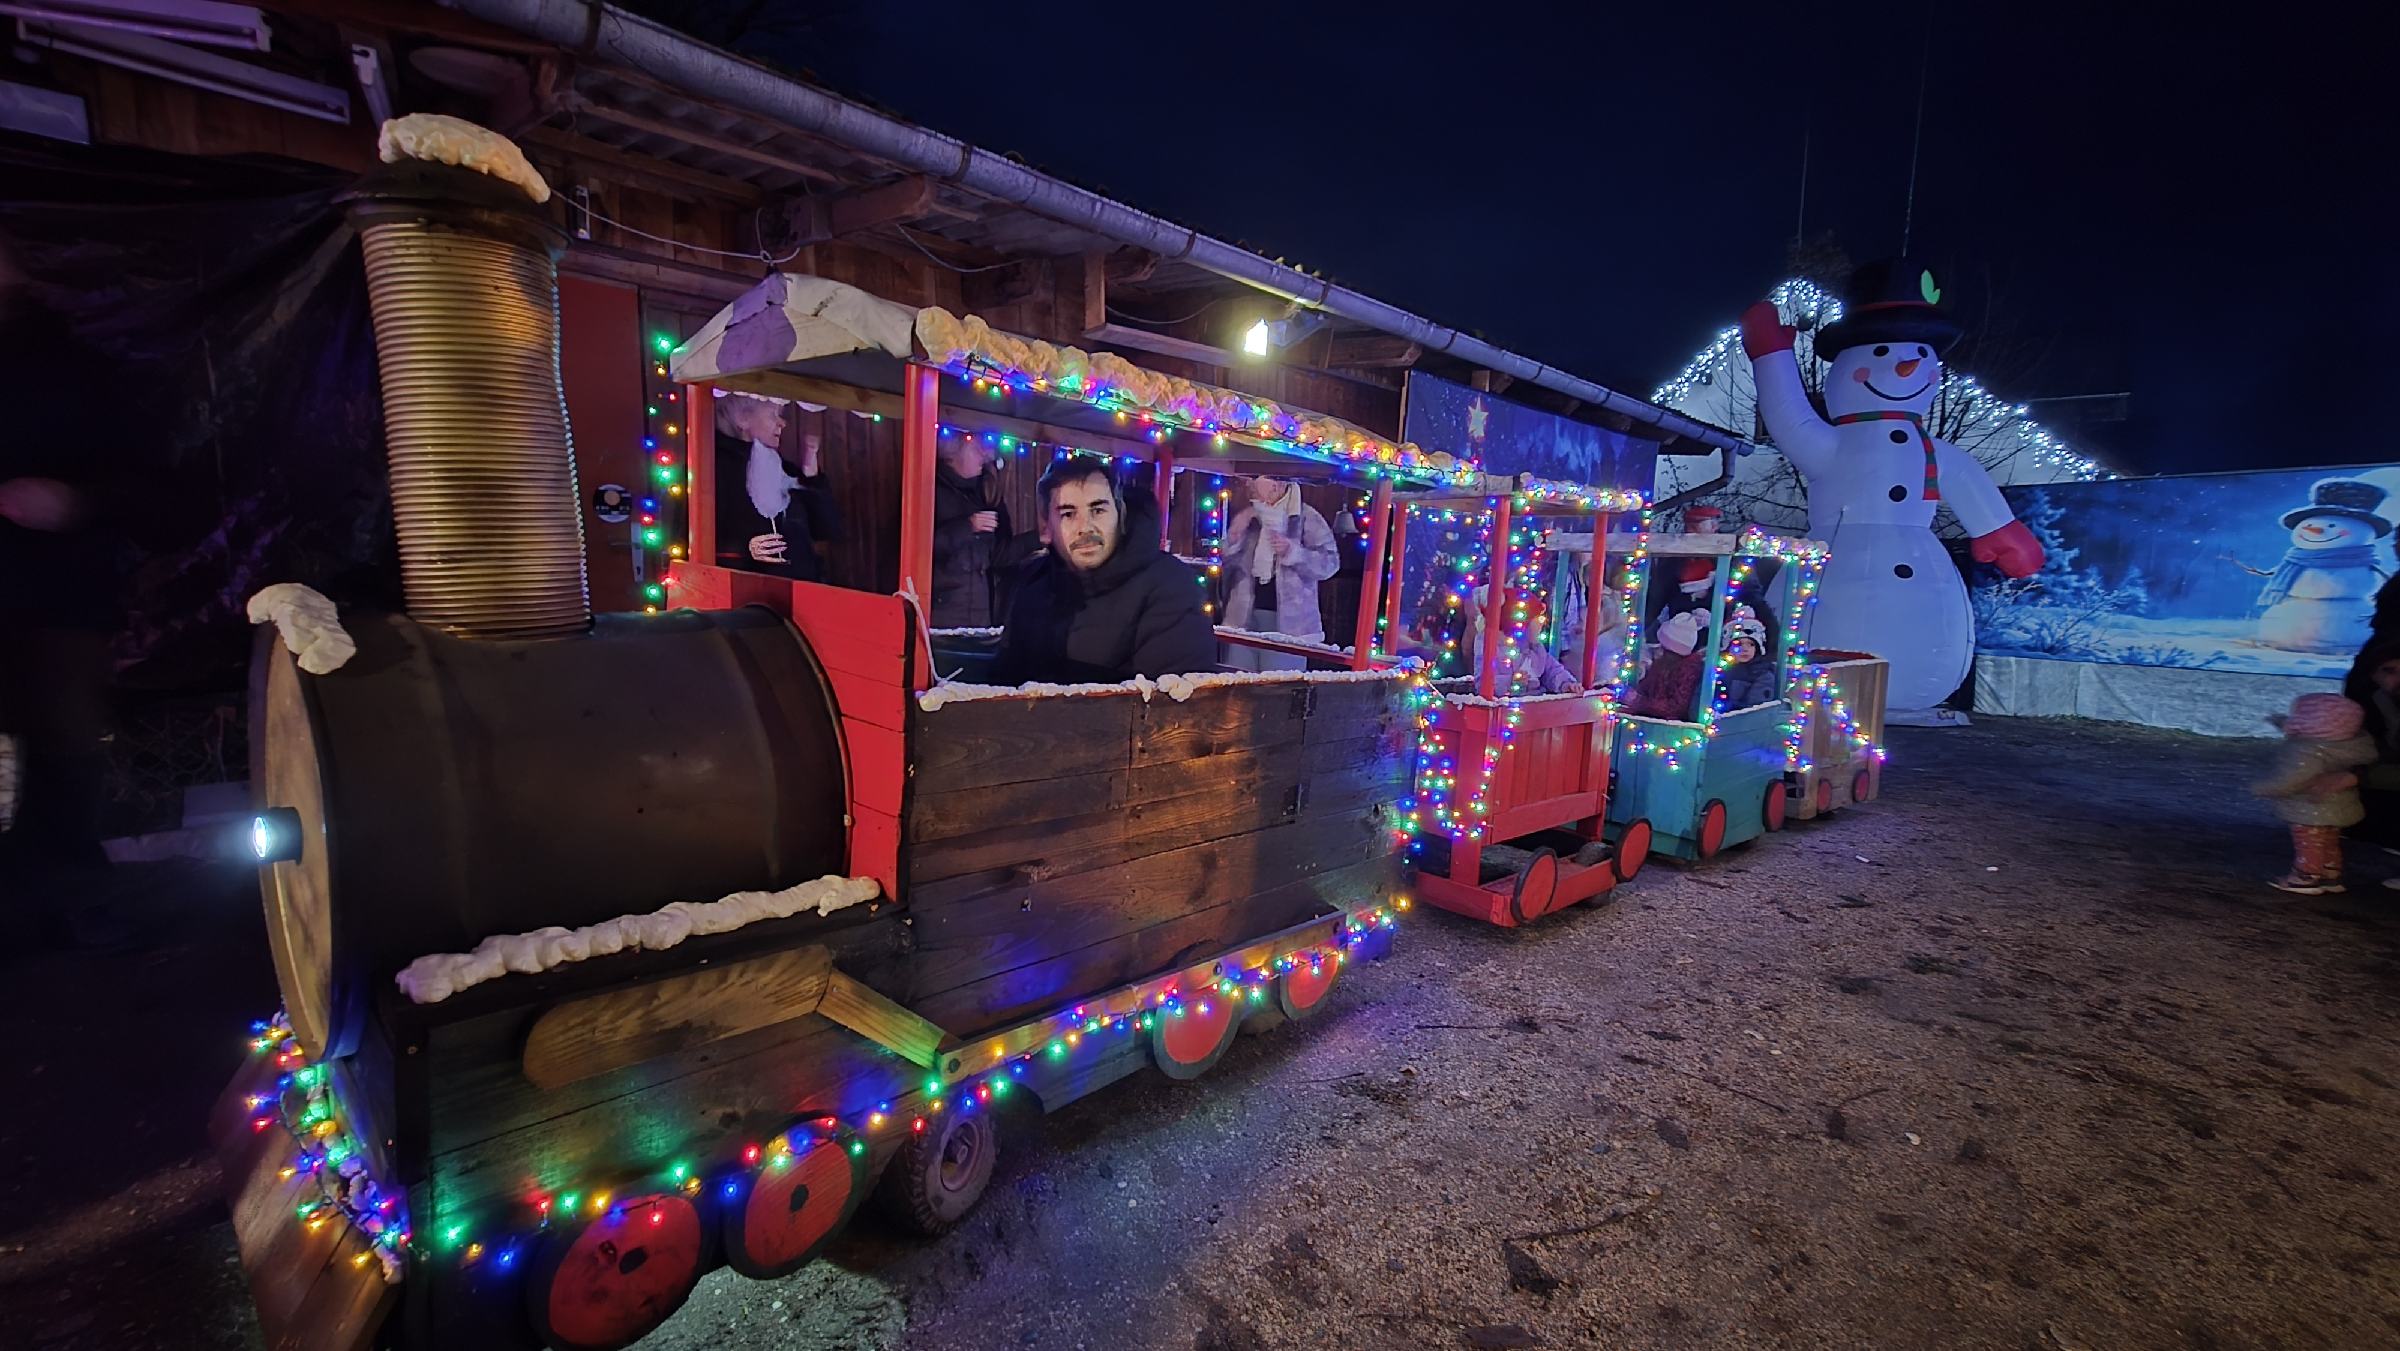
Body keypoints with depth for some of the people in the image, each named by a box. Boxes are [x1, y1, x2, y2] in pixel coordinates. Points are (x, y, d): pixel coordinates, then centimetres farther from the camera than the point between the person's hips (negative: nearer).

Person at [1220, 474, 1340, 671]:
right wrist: (1234, 536, 0)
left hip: (1286, 620, -4)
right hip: (1244, 617, 4)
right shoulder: (1248, 516, 12)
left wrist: (1293, 551, -18)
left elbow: (1330, 562, -6)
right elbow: (1227, 564, 19)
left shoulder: (1306, 517, -2)